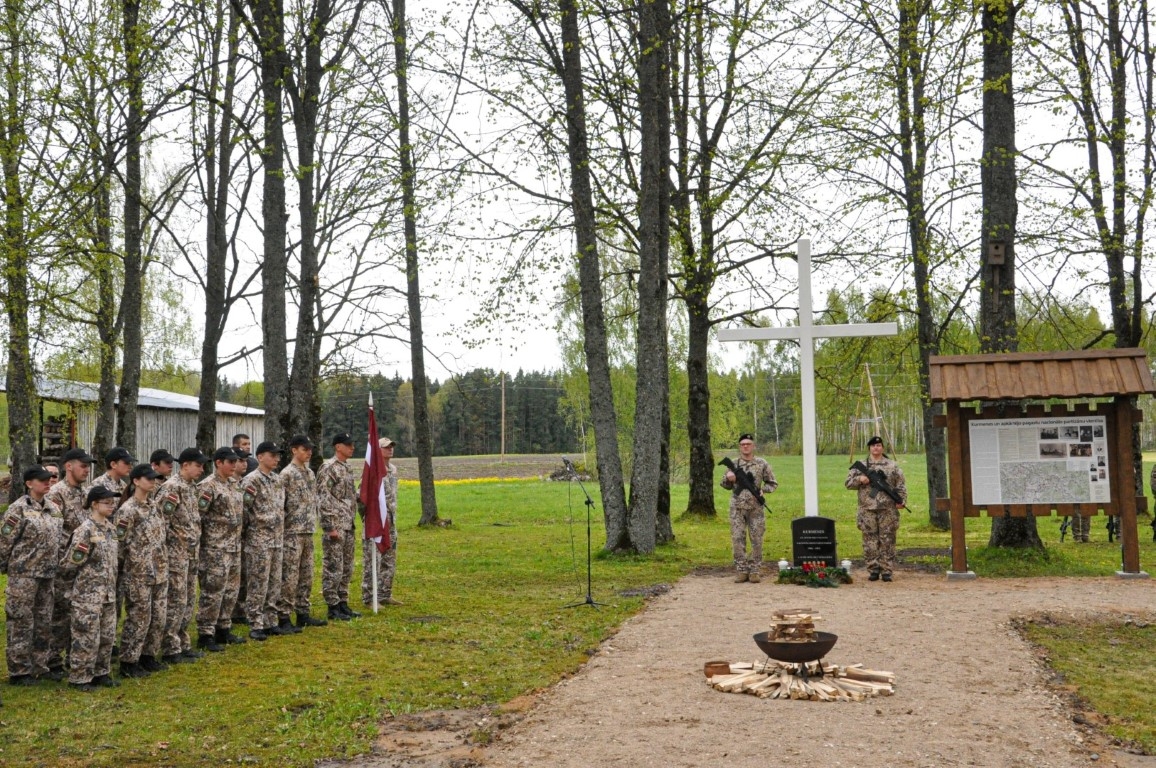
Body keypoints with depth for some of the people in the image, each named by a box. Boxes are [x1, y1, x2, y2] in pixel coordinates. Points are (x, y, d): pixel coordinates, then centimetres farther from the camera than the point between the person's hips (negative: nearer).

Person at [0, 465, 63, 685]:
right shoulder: (18, 509, -12)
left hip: (47, 575, 7)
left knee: (44, 622, 12)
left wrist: (56, 566, 16)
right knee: (21, 622, -1)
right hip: (24, 574, -7)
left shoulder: (52, 509, 10)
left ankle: (39, 666, 22)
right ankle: (19, 671, 7)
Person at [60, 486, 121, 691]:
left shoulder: (111, 529, 8)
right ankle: (79, 678, 9)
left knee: (107, 635, 13)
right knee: (87, 637, -2)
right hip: (88, 593, -8)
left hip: (108, 592, 8)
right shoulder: (85, 530, -16)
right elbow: (68, 564, -12)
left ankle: (100, 673, 25)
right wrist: (77, 553, -24)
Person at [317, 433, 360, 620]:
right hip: (335, 526, -9)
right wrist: (330, 527, -20)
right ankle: (333, 607, 2)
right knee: (333, 569, -3)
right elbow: (323, 500, -17)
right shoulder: (328, 468, -13)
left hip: (348, 526, 9)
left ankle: (343, 604, 20)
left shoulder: (346, 468, 15)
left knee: (346, 569, 13)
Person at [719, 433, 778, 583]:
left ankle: (755, 570, 7)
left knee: (757, 540, 0)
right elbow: (725, 485, 16)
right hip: (737, 508, 1)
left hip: (756, 508, -1)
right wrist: (728, 479, -6)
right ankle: (741, 570, 6)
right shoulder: (733, 464, 7)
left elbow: (773, 483, 8)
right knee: (738, 539, -1)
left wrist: (762, 490, -10)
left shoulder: (762, 464, 2)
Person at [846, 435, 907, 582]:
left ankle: (887, 570, 3)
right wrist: (859, 479, -8)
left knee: (887, 540, 0)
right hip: (867, 509, 1)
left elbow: (901, 485, 7)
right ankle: (873, 570, 9)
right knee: (870, 540, 2)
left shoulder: (892, 466, 9)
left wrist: (901, 500, -6)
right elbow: (848, 483, 10)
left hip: (887, 510, -1)